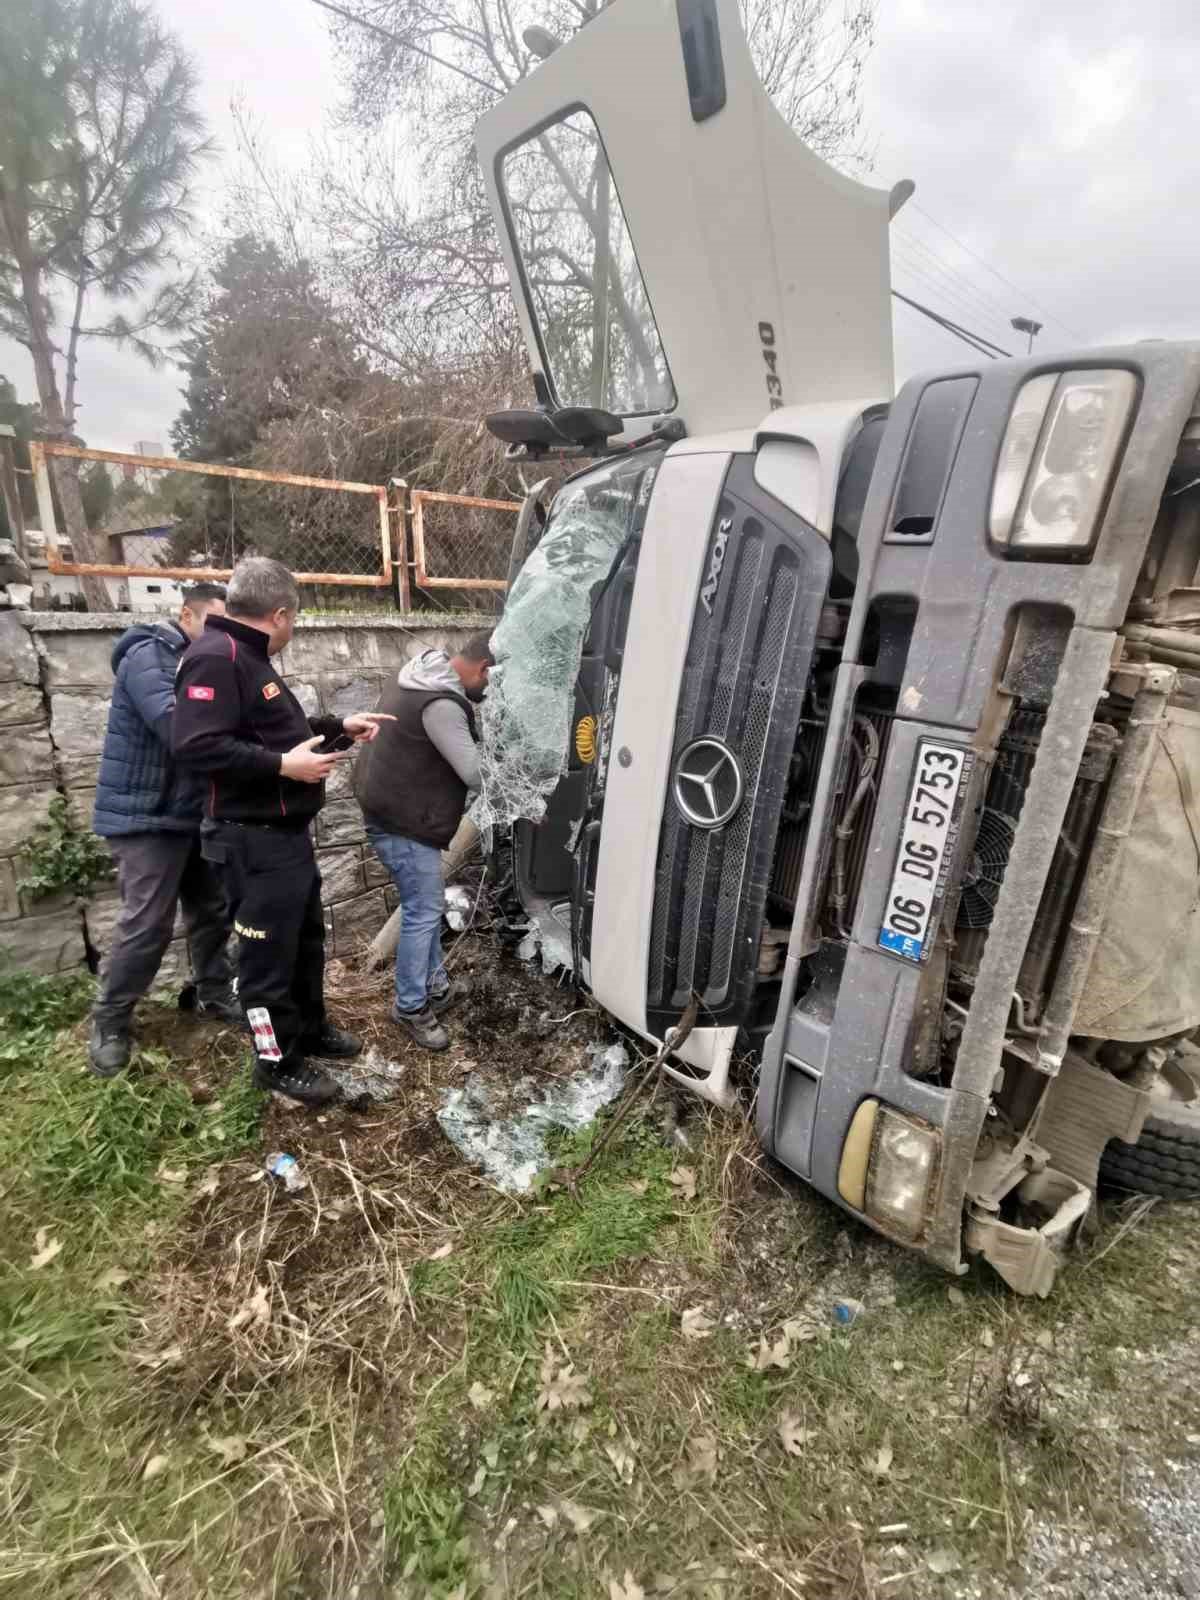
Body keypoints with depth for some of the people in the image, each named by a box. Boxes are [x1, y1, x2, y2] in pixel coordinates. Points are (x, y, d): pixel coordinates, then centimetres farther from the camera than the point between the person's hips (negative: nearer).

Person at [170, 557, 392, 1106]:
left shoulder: (250, 658, 15)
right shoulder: (215, 656, -19)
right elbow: (194, 745, -29)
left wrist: (339, 727, 21)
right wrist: (283, 766, -27)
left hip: (287, 833, 11)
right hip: (254, 842, -11)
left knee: (306, 938, 22)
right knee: (268, 953, 3)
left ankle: (311, 1029, 40)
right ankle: (278, 1061, 21)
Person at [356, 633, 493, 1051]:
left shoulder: (421, 673, 6)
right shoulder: (441, 705, -27)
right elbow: (475, 774, -21)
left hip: (396, 809, 11)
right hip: (403, 822, -11)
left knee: (426, 906, 19)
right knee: (423, 913, -1)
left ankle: (435, 985, 33)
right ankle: (410, 1007, 14)